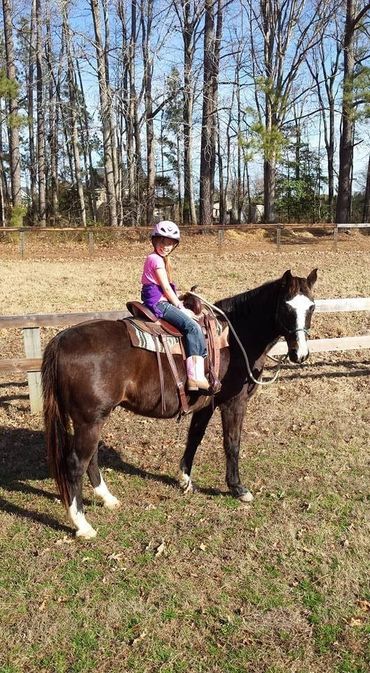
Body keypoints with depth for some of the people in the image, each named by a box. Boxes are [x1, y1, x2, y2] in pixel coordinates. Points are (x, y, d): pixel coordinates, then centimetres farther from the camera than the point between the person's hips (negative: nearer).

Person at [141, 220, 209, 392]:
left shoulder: (156, 258, 18)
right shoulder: (157, 260, -12)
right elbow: (166, 288, -15)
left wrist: (179, 305, 12)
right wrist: (181, 308, -7)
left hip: (158, 302, 11)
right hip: (159, 303, -11)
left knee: (192, 325, 11)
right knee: (192, 326, -20)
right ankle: (195, 376, -26)